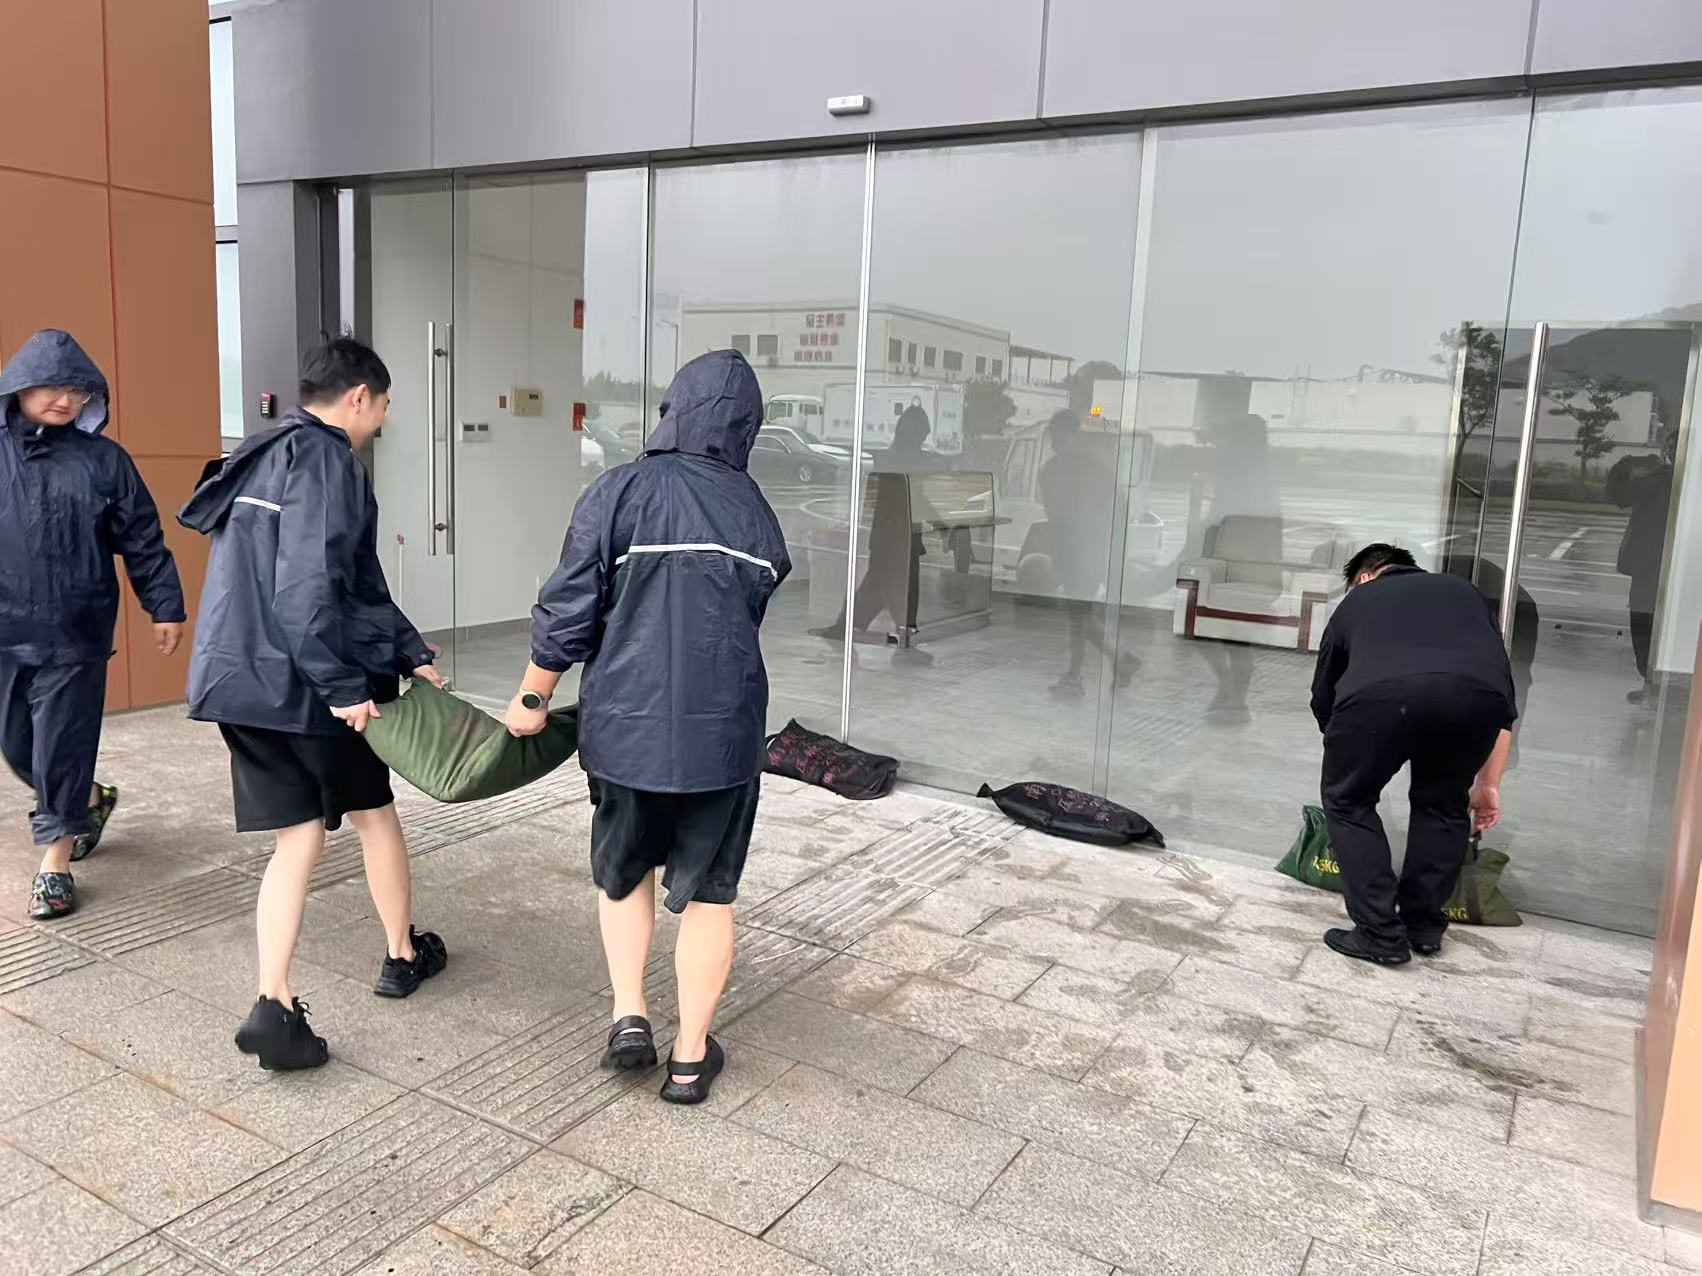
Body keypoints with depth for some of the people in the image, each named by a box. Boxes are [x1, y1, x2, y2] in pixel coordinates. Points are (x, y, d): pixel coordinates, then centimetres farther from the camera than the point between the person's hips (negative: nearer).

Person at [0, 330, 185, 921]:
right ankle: (88, 801, 39)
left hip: (74, 634, -2)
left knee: (62, 744, 2)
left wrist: (166, 606, 4)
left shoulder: (104, 459, 1)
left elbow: (142, 540, 4)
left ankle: (55, 859, 15)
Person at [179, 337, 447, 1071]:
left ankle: (274, 1007, 0)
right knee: (374, 813, 14)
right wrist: (344, 686, -20)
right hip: (301, 682, -8)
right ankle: (403, 955, 32)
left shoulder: (270, 456, 18)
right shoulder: (323, 459, -13)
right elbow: (309, 587, -24)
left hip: (241, 680, 8)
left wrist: (411, 651, 15)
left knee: (300, 837, 9)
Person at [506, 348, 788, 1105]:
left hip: (625, 727, -1)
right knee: (706, 894, 13)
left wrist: (532, 699, 7)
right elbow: (744, 619, 10)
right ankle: (691, 1057, 22)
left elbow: (568, 613, -6)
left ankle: (628, 1016, 17)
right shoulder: (756, 514, 4)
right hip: (723, 733, 1)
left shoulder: (621, 493, -7)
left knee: (622, 873, 24)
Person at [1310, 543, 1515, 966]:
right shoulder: (1464, 591, 40)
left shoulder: (1356, 601, 37)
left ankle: (1381, 936, 19)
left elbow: (1323, 698, 43)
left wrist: (1344, 753, 60)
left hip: (1379, 692, -2)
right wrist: (1487, 785, 43)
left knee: (1348, 803, 23)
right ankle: (1424, 927, 34)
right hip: (1477, 694, 2)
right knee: (1443, 805, 30)